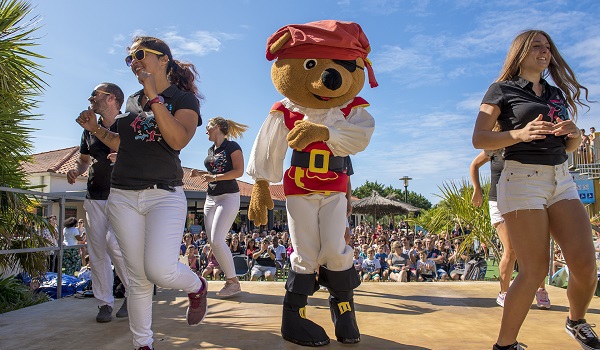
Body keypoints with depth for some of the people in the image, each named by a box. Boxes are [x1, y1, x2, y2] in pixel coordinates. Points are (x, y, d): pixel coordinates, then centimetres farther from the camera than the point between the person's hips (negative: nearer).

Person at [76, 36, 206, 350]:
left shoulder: (184, 98, -1)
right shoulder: (133, 101, 16)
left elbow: (178, 140, -19)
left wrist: (154, 96, -19)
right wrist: (95, 128, 11)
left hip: (165, 195, -5)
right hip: (123, 196, 5)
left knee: (160, 270, -21)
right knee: (138, 277, 6)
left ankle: (196, 287, 13)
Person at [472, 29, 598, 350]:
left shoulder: (557, 94, 20)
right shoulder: (502, 90, 3)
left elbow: (570, 147, 23)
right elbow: (478, 139, -7)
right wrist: (520, 134, -22)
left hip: (561, 179, 6)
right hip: (522, 179, -6)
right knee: (535, 270, -10)